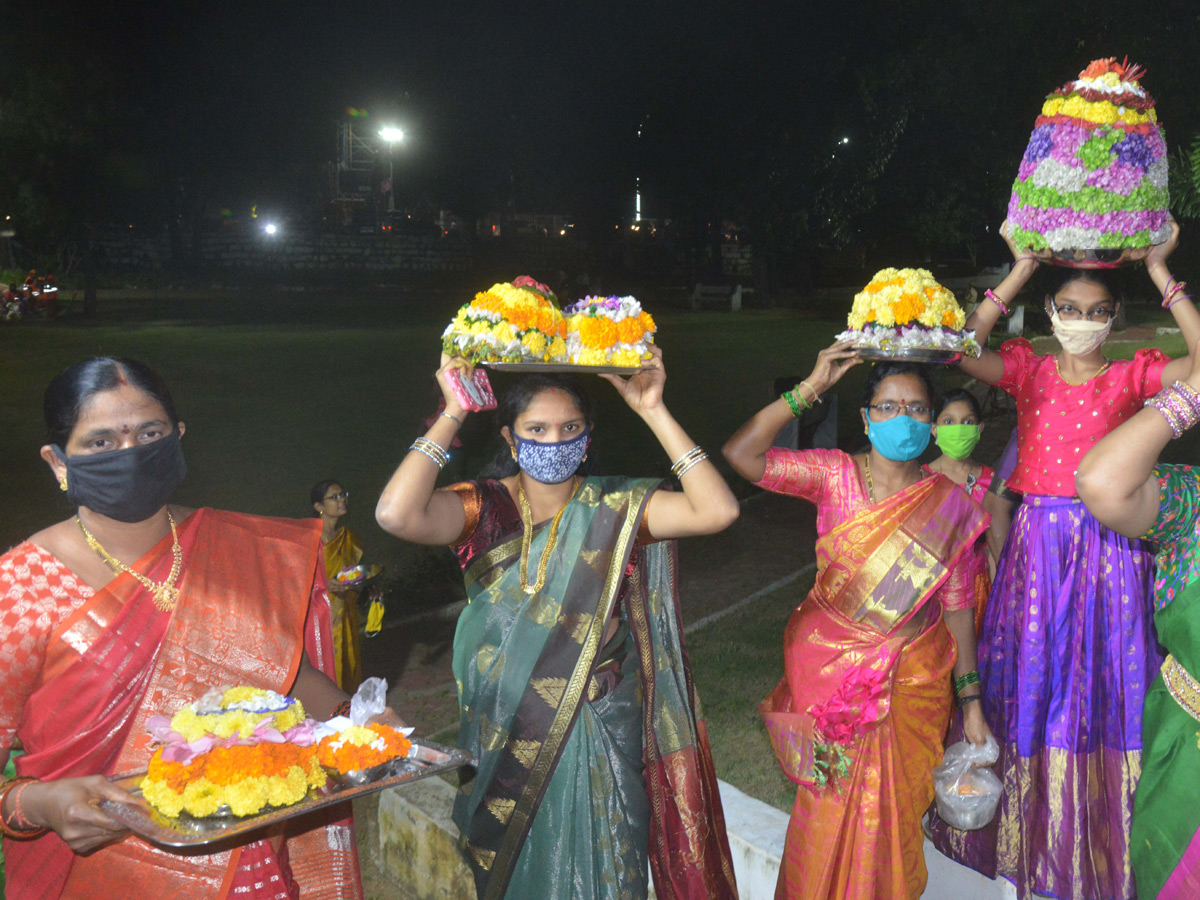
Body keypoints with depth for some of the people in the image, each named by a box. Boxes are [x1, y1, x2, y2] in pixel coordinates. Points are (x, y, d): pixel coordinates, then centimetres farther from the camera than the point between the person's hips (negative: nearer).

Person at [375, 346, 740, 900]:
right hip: (512, 728, 0)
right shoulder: (486, 508, -9)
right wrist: (452, 416, -23)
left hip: (601, 728, 0)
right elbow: (396, 515, -29)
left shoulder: (614, 508, -7)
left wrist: (654, 413, -21)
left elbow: (717, 510, -21)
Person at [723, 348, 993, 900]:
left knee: (891, 819, 11)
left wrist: (971, 701, 0)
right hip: (829, 671, 0)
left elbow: (957, 605, -1)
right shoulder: (835, 475, -8)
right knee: (829, 818, 10)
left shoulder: (949, 503, -4)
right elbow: (740, 454, -20)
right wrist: (809, 390, -21)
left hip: (912, 683, 1)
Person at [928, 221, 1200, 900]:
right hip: (1036, 545, 1)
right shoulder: (1029, 369, 4)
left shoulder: (1132, 377, 2)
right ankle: (1026, 835, 29)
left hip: (1107, 550, -1)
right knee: (1032, 682, 10)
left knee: (1099, 685, 6)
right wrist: (1021, 272, -12)